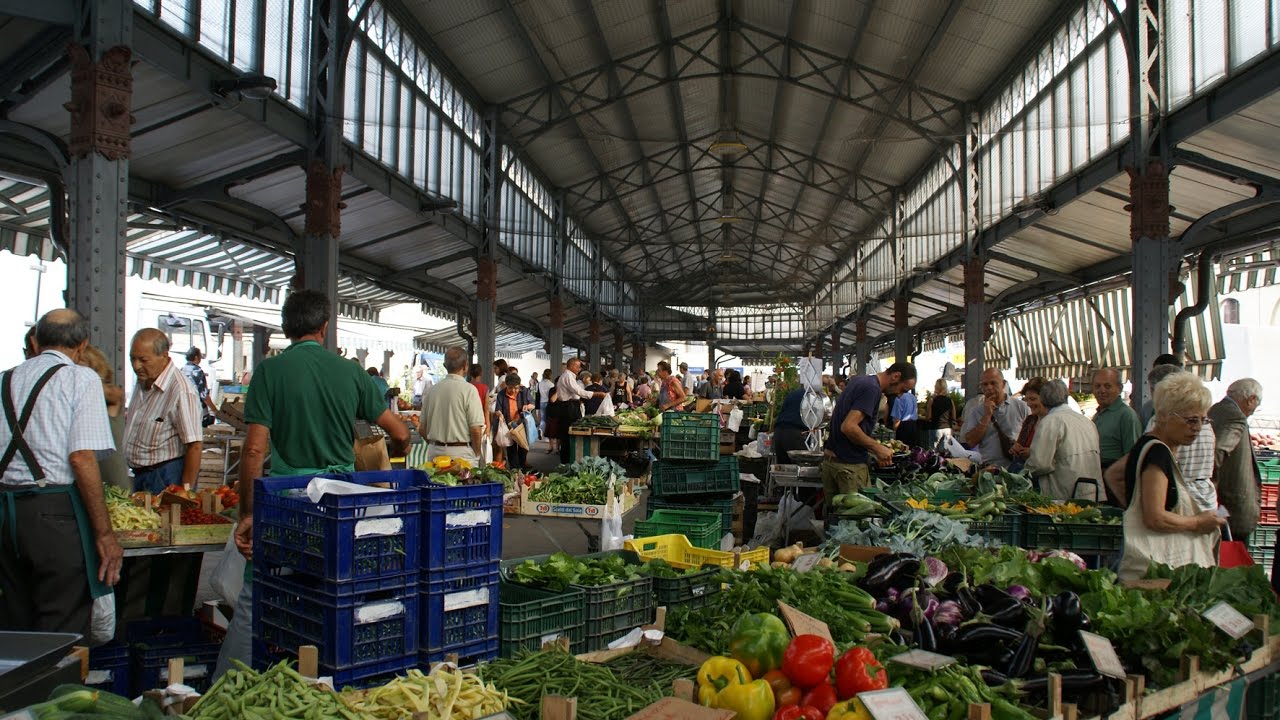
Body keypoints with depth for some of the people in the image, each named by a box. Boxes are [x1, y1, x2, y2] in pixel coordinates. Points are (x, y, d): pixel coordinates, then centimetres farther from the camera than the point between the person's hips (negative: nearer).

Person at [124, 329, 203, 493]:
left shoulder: (181, 391, -23)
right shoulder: (143, 382, 8)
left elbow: (195, 445, -24)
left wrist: (185, 491, -23)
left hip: (166, 478, -9)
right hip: (140, 475, 9)